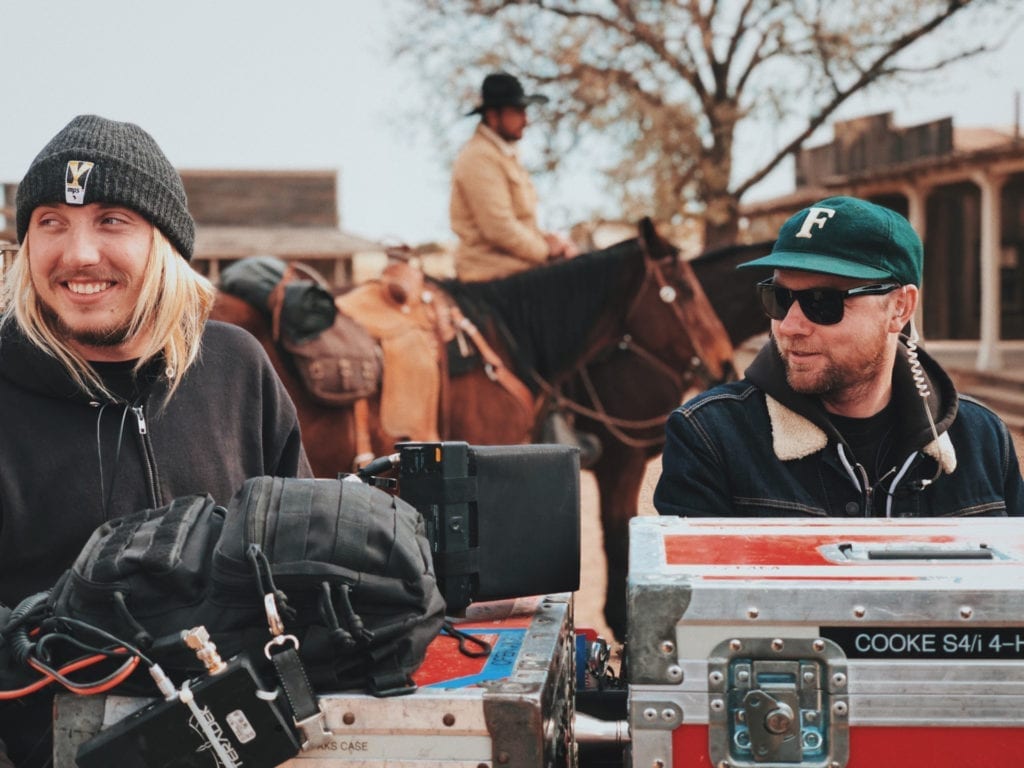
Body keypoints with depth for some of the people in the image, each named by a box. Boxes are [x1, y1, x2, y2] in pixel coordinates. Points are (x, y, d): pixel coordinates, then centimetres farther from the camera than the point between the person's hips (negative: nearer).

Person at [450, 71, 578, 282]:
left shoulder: (505, 153, 18)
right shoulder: (480, 158, -15)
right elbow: (499, 229, -21)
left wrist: (546, 237, 4)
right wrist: (546, 251, -11)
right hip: (492, 271, -10)